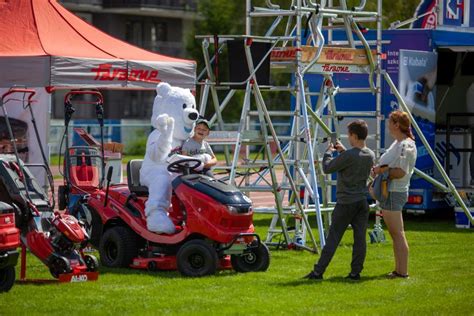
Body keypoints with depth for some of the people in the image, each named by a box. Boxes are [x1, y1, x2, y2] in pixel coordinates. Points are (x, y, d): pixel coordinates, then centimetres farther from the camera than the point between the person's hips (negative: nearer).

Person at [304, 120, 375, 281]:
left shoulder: (348, 156, -18)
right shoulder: (370, 155, 4)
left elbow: (327, 168, -10)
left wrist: (328, 152, 6)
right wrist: (343, 151, 18)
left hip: (346, 202, -6)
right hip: (363, 201, 6)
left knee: (333, 238, -2)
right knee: (360, 238, 6)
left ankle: (318, 272, 0)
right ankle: (355, 272, 6)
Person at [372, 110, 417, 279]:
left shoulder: (406, 145, -16)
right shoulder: (398, 143, 16)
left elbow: (400, 172, -24)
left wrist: (381, 171, -18)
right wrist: (379, 169, 4)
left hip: (394, 193, -11)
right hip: (390, 192, 11)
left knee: (397, 234, -7)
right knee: (396, 234, 14)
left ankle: (402, 271, -5)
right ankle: (399, 270, 19)